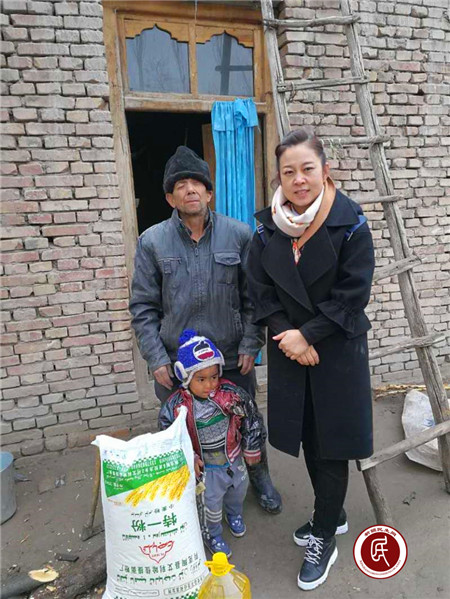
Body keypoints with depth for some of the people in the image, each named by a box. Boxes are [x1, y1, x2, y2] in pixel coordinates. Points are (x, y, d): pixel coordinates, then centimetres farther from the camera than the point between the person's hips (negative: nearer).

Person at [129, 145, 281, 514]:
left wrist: (250, 345, -6)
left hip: (233, 359, 0)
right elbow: (143, 307, -2)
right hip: (176, 362, 0)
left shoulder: (239, 235, -4)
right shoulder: (152, 242, -4)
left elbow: (252, 297, 0)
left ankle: (260, 478, 46)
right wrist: (156, 359, -6)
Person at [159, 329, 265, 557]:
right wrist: (189, 459, -15)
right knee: (211, 502, 11)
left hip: (234, 459, 3)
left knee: (239, 489, 27)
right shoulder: (176, 407, -25)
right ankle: (212, 535, 43)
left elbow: (251, 420, -8)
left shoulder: (232, 394, -21)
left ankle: (234, 514, 60)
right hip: (205, 468, -3)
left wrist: (252, 450, 0)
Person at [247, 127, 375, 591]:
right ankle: (333, 514, 41)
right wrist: (288, 337, -11)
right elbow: (260, 291, 0)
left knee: (330, 443, 7)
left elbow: (353, 293, -13)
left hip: (338, 349, -3)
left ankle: (324, 539, 28)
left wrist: (307, 334, -16)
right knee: (307, 439, 16)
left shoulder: (349, 223, -11)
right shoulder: (268, 228, -2)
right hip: (289, 350, 4)